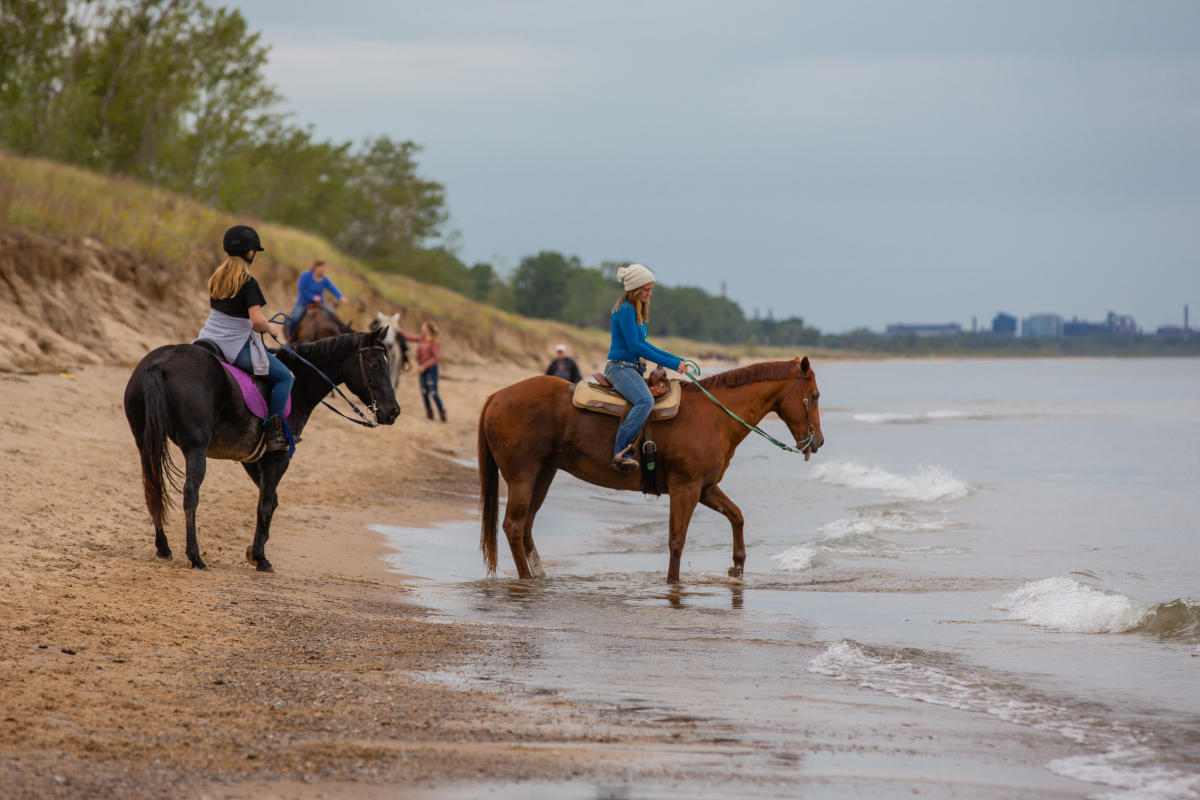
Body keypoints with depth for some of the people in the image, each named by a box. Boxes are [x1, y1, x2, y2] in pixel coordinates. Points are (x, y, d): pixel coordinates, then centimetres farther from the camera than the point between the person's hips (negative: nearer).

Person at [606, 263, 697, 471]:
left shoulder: (636, 310, 18)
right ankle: (620, 453, -38)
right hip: (620, 366, -11)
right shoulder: (626, 310, -12)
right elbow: (634, 345, -18)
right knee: (645, 401, -33)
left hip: (633, 368, 11)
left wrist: (677, 360, 18)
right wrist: (670, 363, -17)